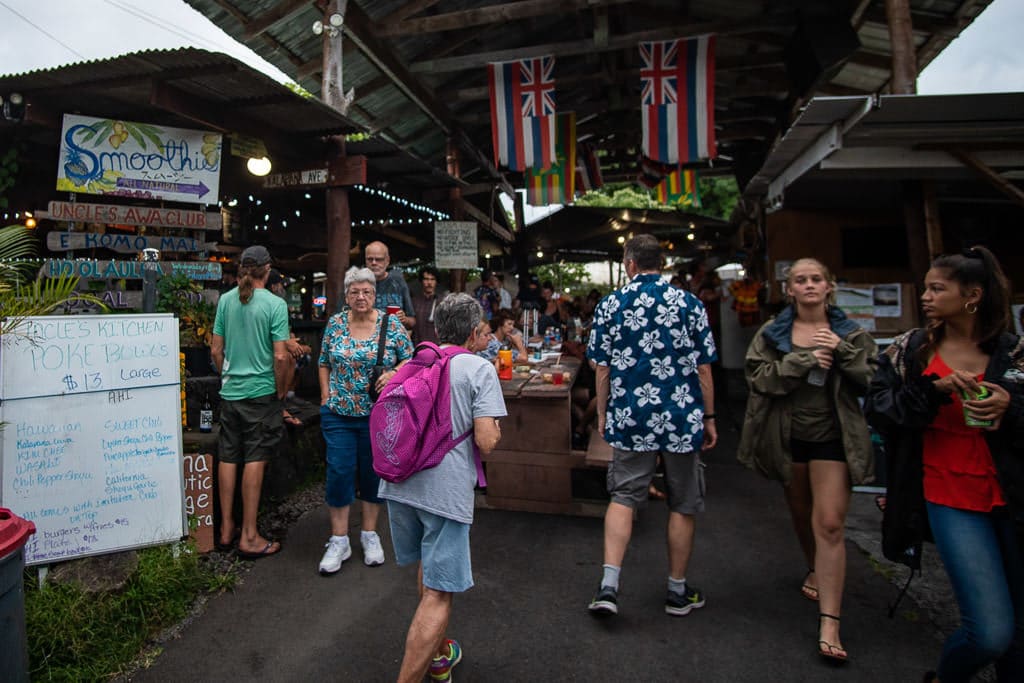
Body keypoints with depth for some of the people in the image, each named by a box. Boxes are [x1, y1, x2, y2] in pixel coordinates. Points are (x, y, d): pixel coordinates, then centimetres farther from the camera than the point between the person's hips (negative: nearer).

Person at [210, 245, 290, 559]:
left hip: (230, 392, 5)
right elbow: (280, 356, -15)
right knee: (254, 460, 1)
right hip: (261, 392, -5)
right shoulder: (275, 304, -12)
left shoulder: (225, 300, 3)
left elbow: (216, 350, 7)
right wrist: (281, 390, -1)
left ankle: (226, 530, 25)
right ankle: (249, 537, 8)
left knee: (228, 458, 12)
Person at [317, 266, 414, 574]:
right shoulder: (335, 323, 2)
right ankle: (339, 541, 16)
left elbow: (410, 359, 1)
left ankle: (370, 534, 28)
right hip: (338, 413, 1)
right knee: (338, 473, 2)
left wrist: (393, 374, -18)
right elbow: (324, 362, 11)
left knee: (374, 472, 10)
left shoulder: (391, 324, -4)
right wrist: (325, 393, 1)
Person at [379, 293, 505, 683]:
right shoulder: (479, 369, -7)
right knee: (438, 593, 3)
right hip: (446, 489, -7)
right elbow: (486, 442, -14)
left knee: (429, 568, 26)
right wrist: (495, 429, 7)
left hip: (400, 484, 7)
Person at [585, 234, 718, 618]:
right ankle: (678, 592, 26)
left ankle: (609, 586, 3)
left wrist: (602, 414, 11)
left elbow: (602, 368, -1)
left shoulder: (610, 306, -2)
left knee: (623, 496, 12)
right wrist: (709, 417, 9)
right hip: (682, 417, 0)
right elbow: (703, 368, -1)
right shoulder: (688, 304, -3)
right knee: (683, 505, 13)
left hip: (630, 417, 1)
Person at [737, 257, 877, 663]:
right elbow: (757, 377, -11)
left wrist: (841, 350, -17)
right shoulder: (771, 334, 1)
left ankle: (829, 622, -2)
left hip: (832, 438, -1)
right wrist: (804, 360, -21)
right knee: (801, 515, 19)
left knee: (830, 525, -7)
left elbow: (870, 382, -4)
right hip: (788, 436, 2)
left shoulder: (850, 333, 3)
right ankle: (815, 570, 48)